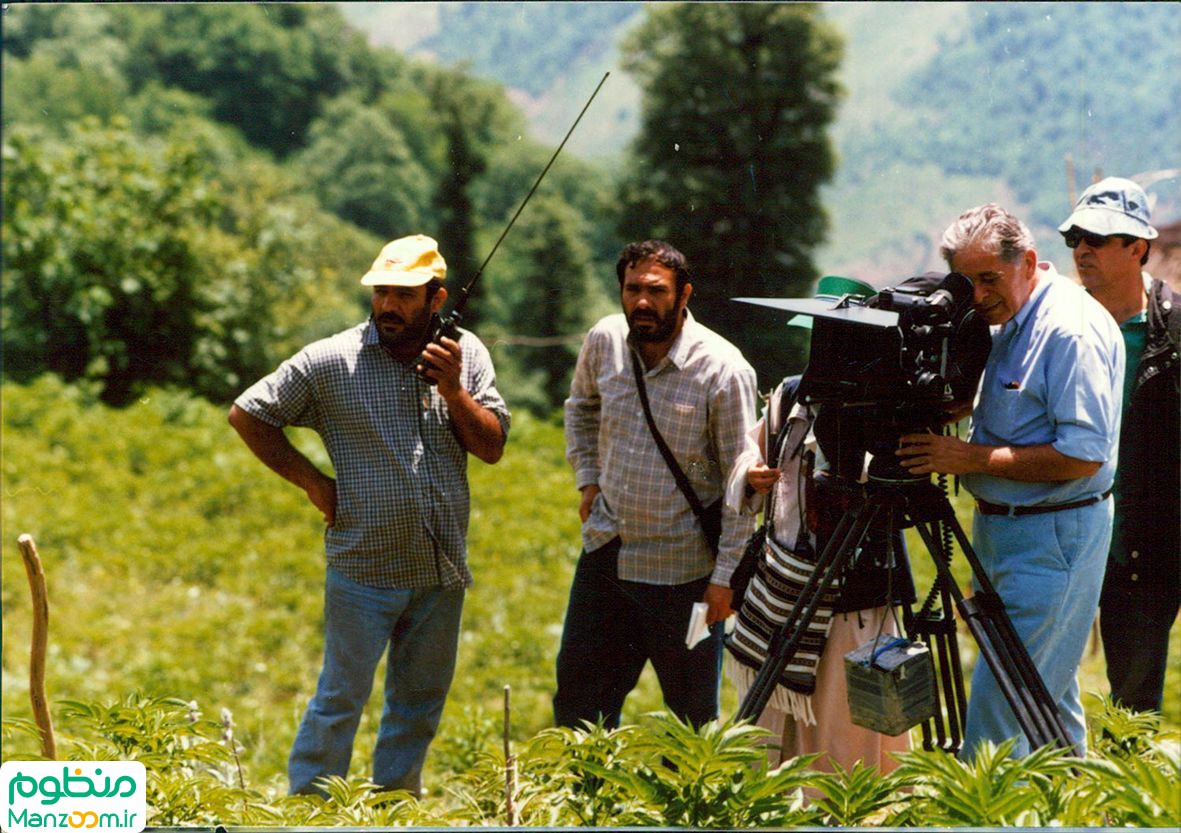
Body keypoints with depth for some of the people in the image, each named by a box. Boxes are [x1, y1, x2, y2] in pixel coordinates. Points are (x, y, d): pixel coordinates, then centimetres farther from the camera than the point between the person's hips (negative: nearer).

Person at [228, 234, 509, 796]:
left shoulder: (466, 355, 3)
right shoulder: (330, 361, -8)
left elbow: (492, 447, 1)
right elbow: (247, 414, -1)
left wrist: (452, 390, -15)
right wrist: (312, 482, -4)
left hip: (443, 569, 4)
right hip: (364, 572, -4)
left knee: (421, 703, 14)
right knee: (341, 699, -1)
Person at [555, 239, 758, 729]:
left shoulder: (722, 369, -17)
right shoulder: (603, 342, -1)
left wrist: (726, 573, -14)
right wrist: (587, 479, 11)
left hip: (682, 572, -5)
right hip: (605, 552, 5)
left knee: (695, 716, 6)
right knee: (577, 696, 12)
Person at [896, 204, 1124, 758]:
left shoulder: (1072, 328, -18)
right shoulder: (1006, 322, 11)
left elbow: (1084, 454, -24)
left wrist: (972, 457, -23)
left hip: (1053, 539, -10)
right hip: (1001, 527, 10)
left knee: (998, 703, -11)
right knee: (1049, 692, 17)